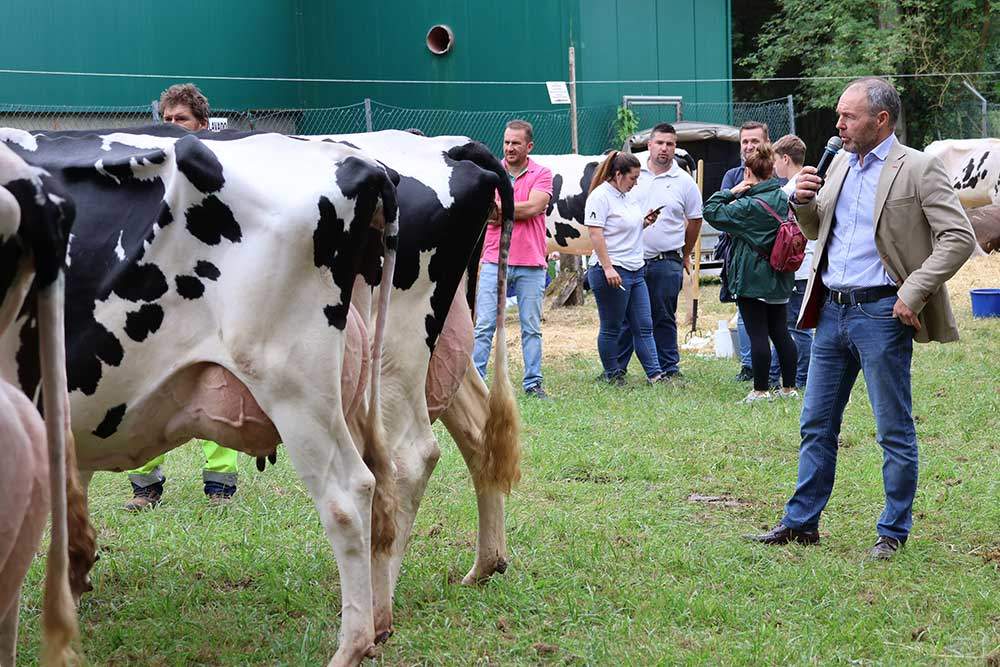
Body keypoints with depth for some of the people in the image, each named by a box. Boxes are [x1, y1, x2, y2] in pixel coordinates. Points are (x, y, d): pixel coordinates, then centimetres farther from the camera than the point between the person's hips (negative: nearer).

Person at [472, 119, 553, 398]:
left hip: (531, 263, 0)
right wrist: (517, 211, -11)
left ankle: (533, 383, 12)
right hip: (494, 260, 1)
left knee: (531, 328, 6)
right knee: (483, 326, -3)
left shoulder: (541, 174, 3)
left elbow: (533, 207, -12)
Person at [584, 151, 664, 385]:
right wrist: (608, 268, -24)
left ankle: (654, 374, 4)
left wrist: (644, 223, 6)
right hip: (611, 273, -9)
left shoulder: (625, 196, 16)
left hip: (635, 271, 9)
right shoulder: (600, 196, -11)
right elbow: (596, 234, -18)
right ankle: (611, 374, 10)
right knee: (611, 328, 1)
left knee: (644, 326, 5)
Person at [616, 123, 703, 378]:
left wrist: (684, 255, 16)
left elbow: (694, 220, 11)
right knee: (626, 317, 3)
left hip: (666, 263, -1)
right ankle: (616, 368, 9)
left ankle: (668, 367, 13)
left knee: (664, 318, 6)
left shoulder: (684, 182, 2)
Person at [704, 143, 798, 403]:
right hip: (779, 279, 7)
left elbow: (711, 211, -16)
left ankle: (760, 390, -1)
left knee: (757, 334, -3)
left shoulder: (749, 205, -18)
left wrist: (732, 192, -8)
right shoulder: (784, 199, 4)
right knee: (780, 331, 12)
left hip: (752, 279, -7)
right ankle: (789, 387, 16)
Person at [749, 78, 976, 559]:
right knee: (816, 425, 12)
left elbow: (959, 238, -13)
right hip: (832, 311, 7)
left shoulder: (919, 169, -9)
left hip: (881, 314, -7)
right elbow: (815, 231, 23)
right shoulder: (840, 164, 12)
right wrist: (804, 201, 2)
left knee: (895, 431, 2)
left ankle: (894, 532, 11)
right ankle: (801, 523, 20)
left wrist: (914, 292, -18)